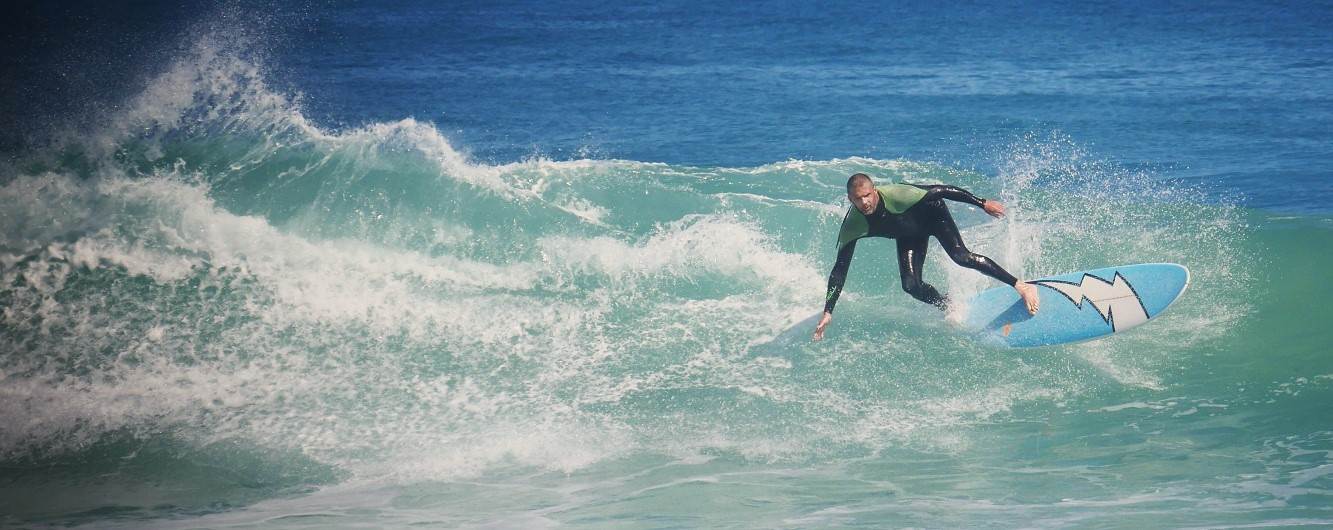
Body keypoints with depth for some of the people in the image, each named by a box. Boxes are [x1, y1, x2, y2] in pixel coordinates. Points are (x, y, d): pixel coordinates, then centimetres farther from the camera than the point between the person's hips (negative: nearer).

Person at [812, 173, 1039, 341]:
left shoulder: (896, 196, -39)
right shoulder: (852, 228, -29)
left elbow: (941, 191, -29)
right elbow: (839, 270, -21)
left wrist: (983, 204, -24)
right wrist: (828, 312, -25)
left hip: (932, 215, -4)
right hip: (909, 235, 4)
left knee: (960, 256, -25)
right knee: (912, 286, -10)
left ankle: (1021, 286, -21)